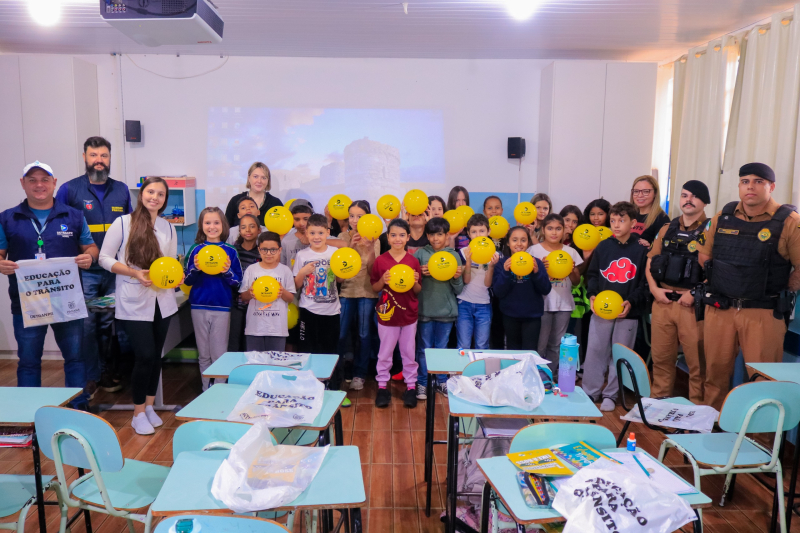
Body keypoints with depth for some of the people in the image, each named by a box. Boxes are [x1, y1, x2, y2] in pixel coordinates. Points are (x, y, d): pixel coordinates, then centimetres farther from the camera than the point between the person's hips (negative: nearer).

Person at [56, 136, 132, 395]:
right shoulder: (69, 189, -2)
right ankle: (91, 376, 15)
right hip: (83, 273, -3)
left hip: (115, 271, 3)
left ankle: (106, 371, 25)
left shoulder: (121, 190, 8)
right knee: (86, 325, 1)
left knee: (109, 324, 11)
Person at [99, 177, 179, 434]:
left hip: (162, 301, 5)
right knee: (145, 355, -7)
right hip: (134, 302, -4)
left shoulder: (168, 228, 7)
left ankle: (149, 407, 27)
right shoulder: (123, 223, -6)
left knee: (156, 355, 11)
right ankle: (138, 414, 11)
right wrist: (135, 273, -18)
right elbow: (105, 258, -6)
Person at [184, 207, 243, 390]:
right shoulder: (196, 250, 2)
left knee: (219, 355, 1)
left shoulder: (230, 251, -1)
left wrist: (227, 272, -20)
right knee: (203, 355, 12)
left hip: (222, 308, -2)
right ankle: (206, 390, 24)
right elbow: (187, 281, 2)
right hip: (199, 307, 2)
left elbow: (237, 283, -1)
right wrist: (195, 269, -17)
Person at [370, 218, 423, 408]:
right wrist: (382, 280, -19)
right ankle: (382, 386, 22)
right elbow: (374, 288, 1)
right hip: (387, 314, -1)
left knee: (409, 352, 11)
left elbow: (418, 291, 5)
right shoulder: (380, 260, -6)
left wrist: (415, 282, -16)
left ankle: (411, 386, 23)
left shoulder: (413, 261, -1)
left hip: (409, 314, 1)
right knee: (385, 352, 10)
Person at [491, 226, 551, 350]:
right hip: (510, 315, 1)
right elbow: (498, 293, -9)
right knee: (513, 352, 16)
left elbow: (546, 290, -5)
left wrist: (536, 272, -21)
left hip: (532, 315, -1)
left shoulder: (535, 262, -2)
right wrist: (505, 272, -23)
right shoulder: (502, 263, -3)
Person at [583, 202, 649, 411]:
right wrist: (592, 295, -8)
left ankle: (610, 395, 21)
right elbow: (592, 274, 8)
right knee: (595, 351, 5)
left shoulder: (641, 250, -2)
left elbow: (645, 282, -2)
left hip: (628, 312, -1)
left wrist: (631, 301, -15)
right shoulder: (603, 246, 4)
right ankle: (590, 392, 18)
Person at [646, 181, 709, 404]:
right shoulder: (667, 229, 14)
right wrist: (654, 288, 2)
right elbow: (650, 262, 16)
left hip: (693, 304, -4)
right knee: (661, 357, 12)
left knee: (696, 360, 1)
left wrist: (696, 293, -16)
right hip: (662, 302, 4)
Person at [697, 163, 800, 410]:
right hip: (719, 309, 4)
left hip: (763, 313, -4)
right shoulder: (723, 217, 6)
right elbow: (704, 253, 16)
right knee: (715, 370, 13)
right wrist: (723, 282, 11)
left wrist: (777, 290, -3)